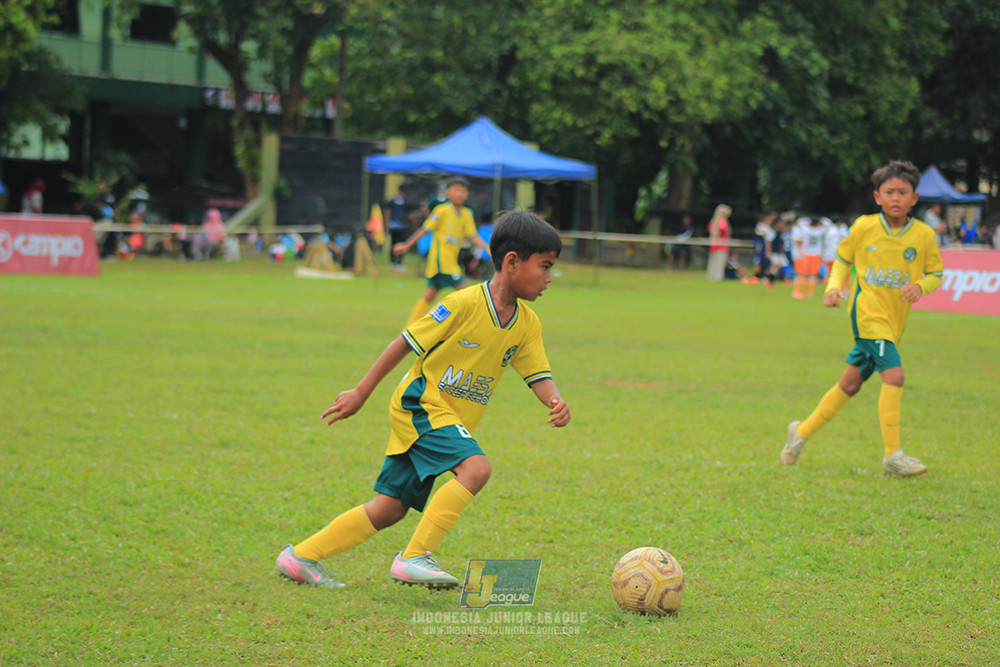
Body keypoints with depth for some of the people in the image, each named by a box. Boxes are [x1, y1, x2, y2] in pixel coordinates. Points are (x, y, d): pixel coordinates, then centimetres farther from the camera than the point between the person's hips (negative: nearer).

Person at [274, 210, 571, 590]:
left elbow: (538, 375, 3)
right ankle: (414, 557, -23)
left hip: (453, 421, 8)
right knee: (475, 468, -28)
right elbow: (406, 343, -11)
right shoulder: (465, 304, -18)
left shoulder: (527, 324, 2)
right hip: (420, 405, -8)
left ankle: (302, 557, 19)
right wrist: (360, 394, -6)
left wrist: (555, 402, -22)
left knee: (390, 508, 8)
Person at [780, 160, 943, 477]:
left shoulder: (924, 235, -1)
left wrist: (920, 286, -13)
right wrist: (834, 287, -5)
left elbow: (935, 275, 8)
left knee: (851, 382, 11)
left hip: (893, 319, 4)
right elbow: (842, 259, 11)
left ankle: (802, 431, 30)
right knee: (894, 374, -20)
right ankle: (892, 456, -16)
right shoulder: (863, 227, -4)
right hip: (867, 311, -4)